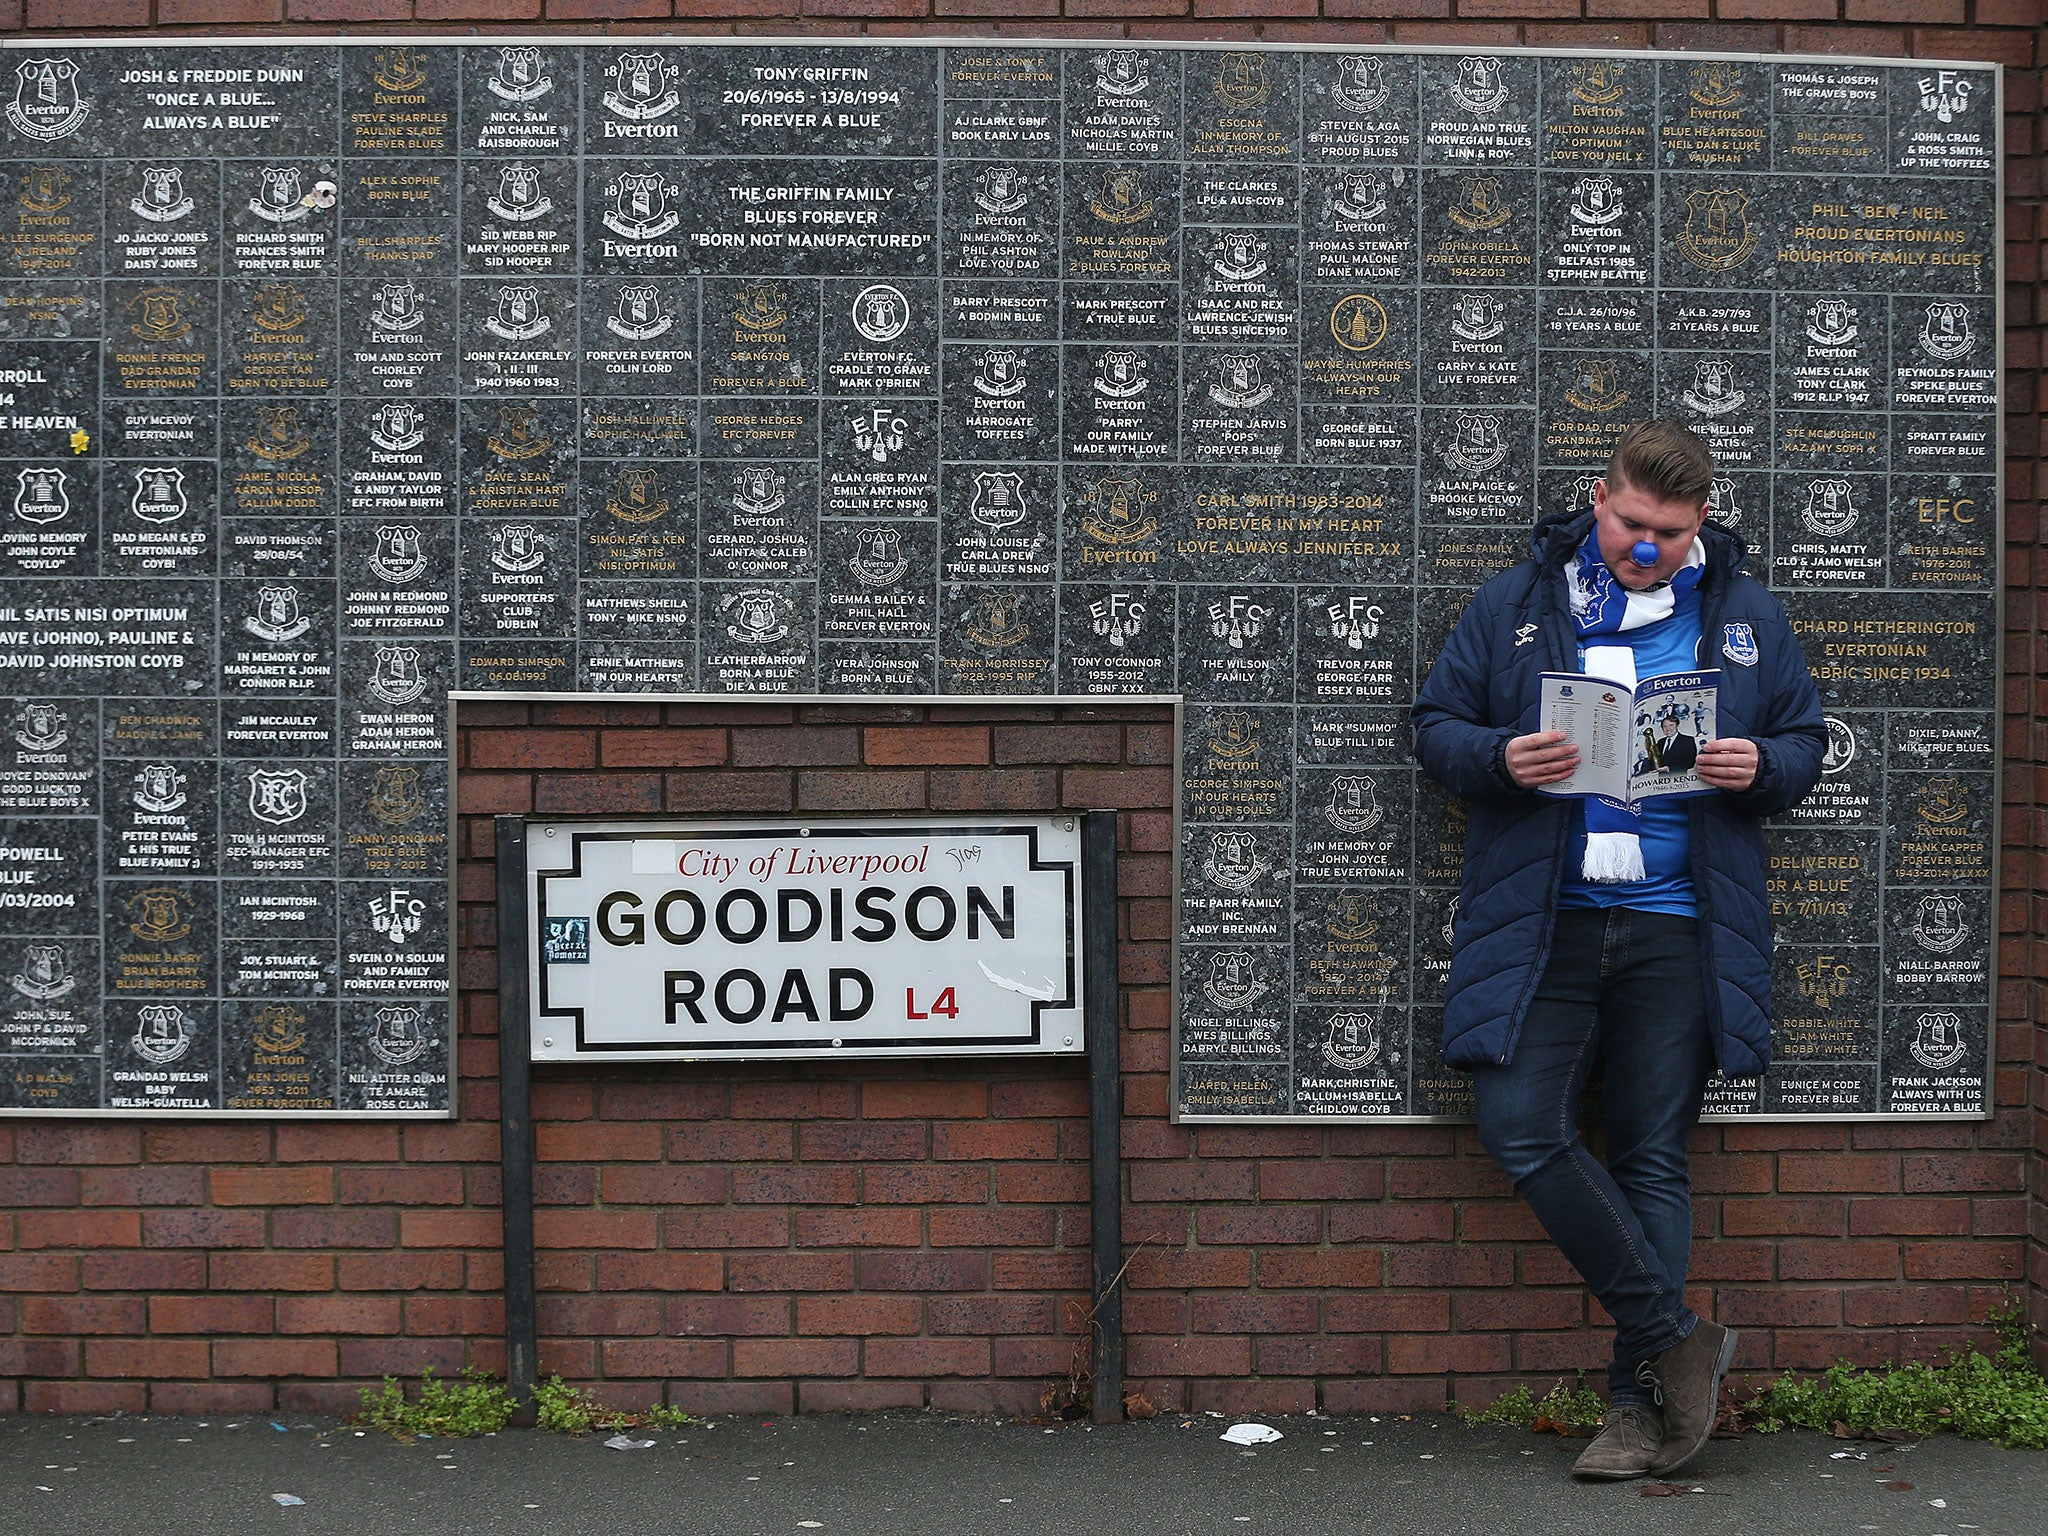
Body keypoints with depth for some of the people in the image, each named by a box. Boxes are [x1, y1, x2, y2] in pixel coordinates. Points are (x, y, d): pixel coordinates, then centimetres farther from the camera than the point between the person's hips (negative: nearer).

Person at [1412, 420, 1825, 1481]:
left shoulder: (1744, 615, 10)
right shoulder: (1515, 602, 6)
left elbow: (1806, 742, 14)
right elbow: (1436, 725, 6)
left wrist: (1759, 766, -8)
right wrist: (1500, 758, -15)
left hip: (1676, 931, 0)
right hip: (1542, 924, 0)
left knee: (1653, 1157, 4)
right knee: (1521, 1128, -11)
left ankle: (1641, 1403, 12)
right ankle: (1676, 1343, 3)